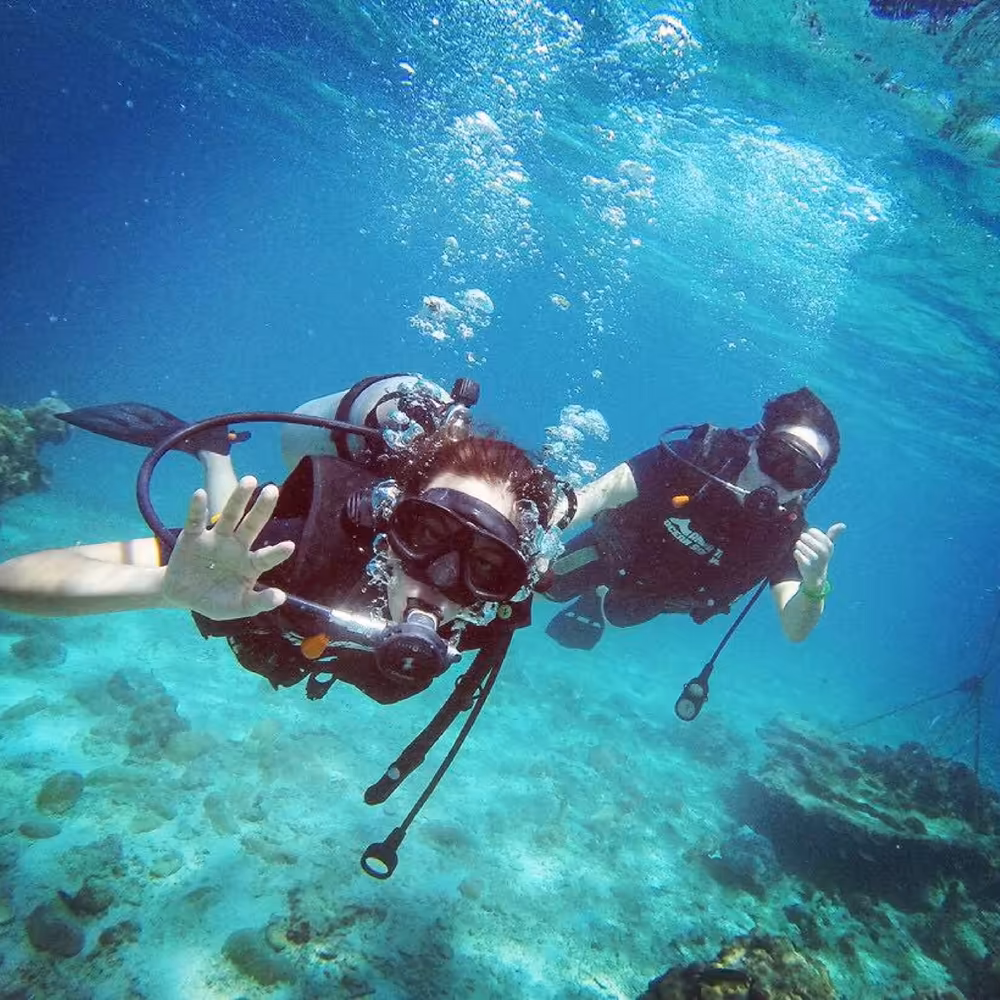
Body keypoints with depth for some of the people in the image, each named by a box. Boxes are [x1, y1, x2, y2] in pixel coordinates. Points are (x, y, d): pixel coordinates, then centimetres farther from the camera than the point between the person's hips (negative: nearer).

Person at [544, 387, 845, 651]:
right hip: (612, 552, -2)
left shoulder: (788, 533, -31)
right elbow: (598, 494, -40)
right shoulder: (697, 457, -38)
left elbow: (794, 630, -37)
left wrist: (814, 586, -59)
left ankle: (597, 602, 65)